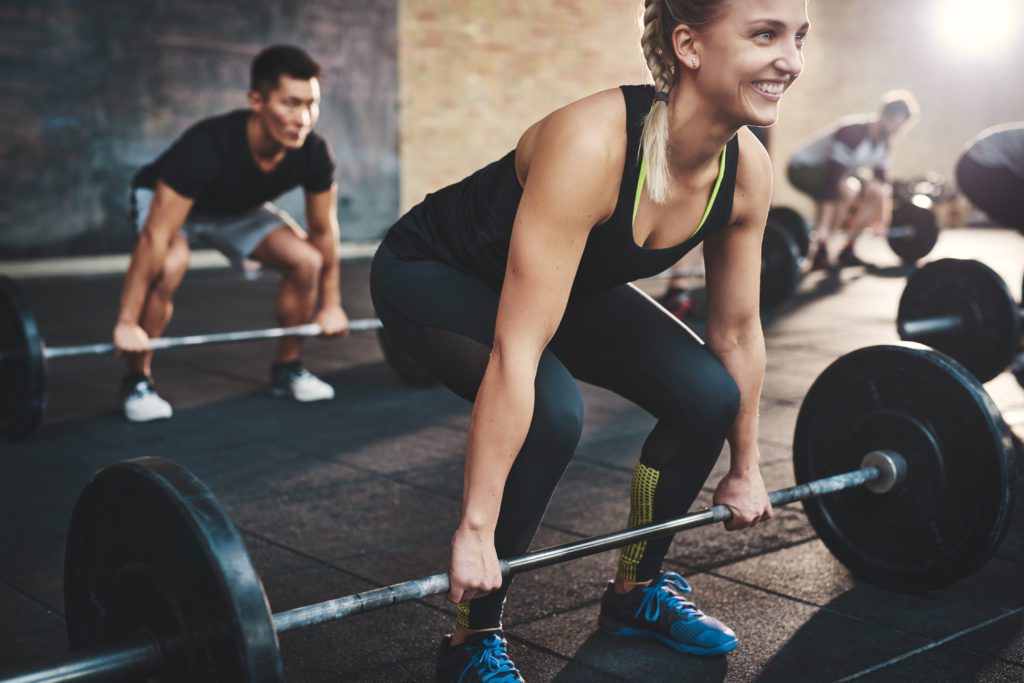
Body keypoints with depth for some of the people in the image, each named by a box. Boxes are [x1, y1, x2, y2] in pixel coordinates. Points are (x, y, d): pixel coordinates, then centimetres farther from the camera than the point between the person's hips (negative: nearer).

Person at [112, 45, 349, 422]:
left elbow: (324, 229, -11)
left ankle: (287, 368, 8)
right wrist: (127, 323, -38)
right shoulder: (207, 147, -43)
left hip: (238, 208, 5)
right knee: (171, 266, -34)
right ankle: (137, 381, -13)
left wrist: (332, 304, -5)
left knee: (306, 261, -13)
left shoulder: (314, 154, -28)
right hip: (164, 200, -5)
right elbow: (155, 238, -40)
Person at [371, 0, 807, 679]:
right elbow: (515, 352, -39)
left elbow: (738, 329, -3)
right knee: (550, 414, -30)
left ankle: (638, 589, 15)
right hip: (431, 273, -6)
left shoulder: (746, 170, -17)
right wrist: (477, 527, -36)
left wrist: (745, 467, 6)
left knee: (707, 395, -9)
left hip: (568, 282, 7)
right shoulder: (591, 145, -38)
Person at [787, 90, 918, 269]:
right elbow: (833, 177, -37)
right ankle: (820, 253, -26)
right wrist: (823, 227, -42)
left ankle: (847, 252, 6)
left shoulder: (884, 141, -3)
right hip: (803, 168, -9)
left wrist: (883, 220, 8)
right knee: (847, 189, -35)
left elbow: (881, 179, 7)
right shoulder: (852, 132, -30)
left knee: (876, 194, 1)